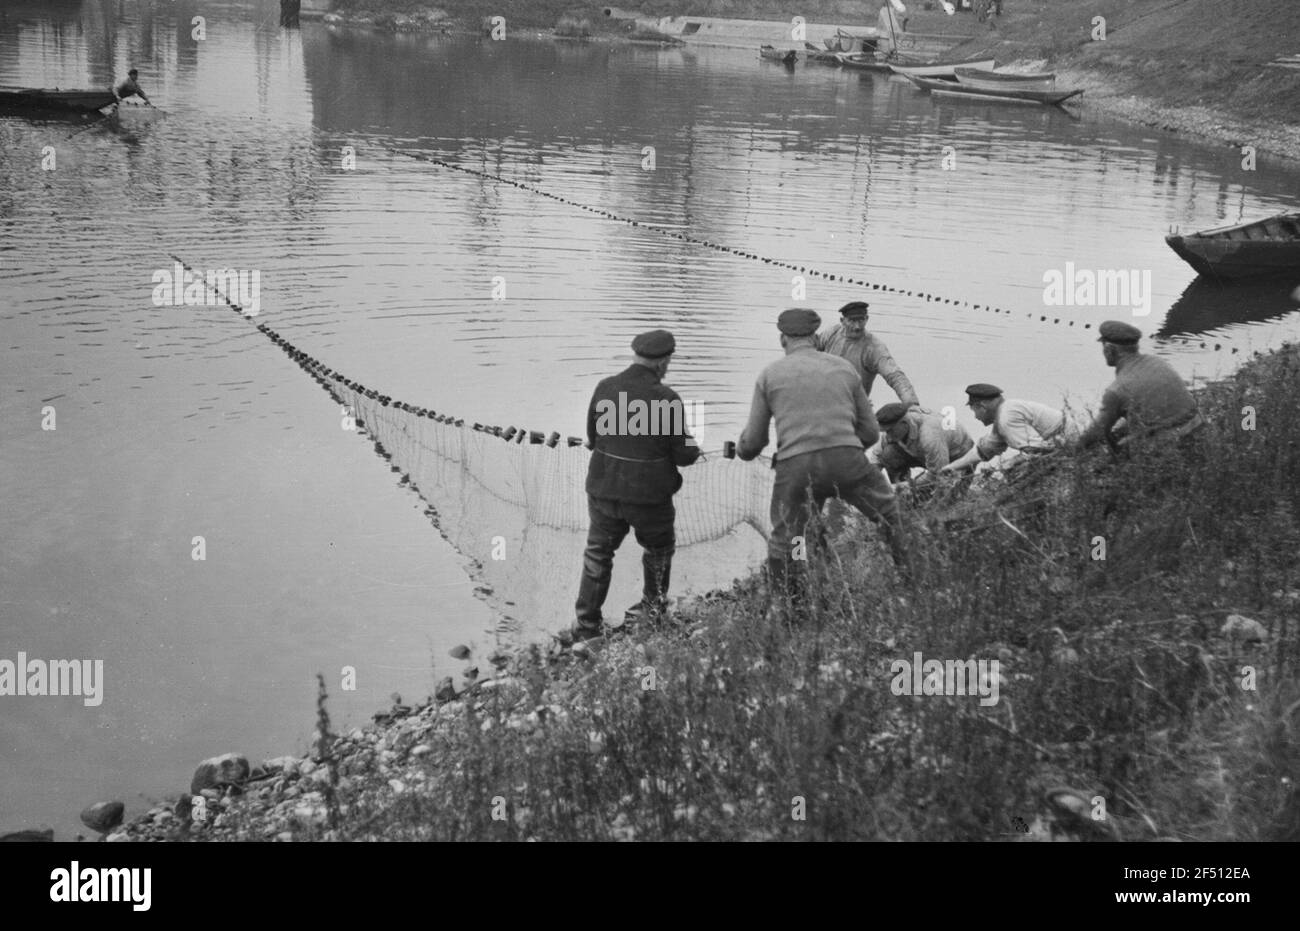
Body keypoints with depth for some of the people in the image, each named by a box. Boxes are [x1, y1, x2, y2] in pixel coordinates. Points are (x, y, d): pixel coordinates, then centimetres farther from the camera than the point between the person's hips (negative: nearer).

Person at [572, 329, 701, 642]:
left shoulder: (605, 388, -6)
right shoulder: (666, 399, -17)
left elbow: (593, 438, 5)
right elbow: (684, 455, -10)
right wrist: (693, 448, 13)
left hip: (605, 490, 2)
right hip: (650, 495, -2)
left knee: (598, 554, 16)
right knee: (659, 547, 25)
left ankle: (587, 623, 14)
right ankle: (654, 606, 38)